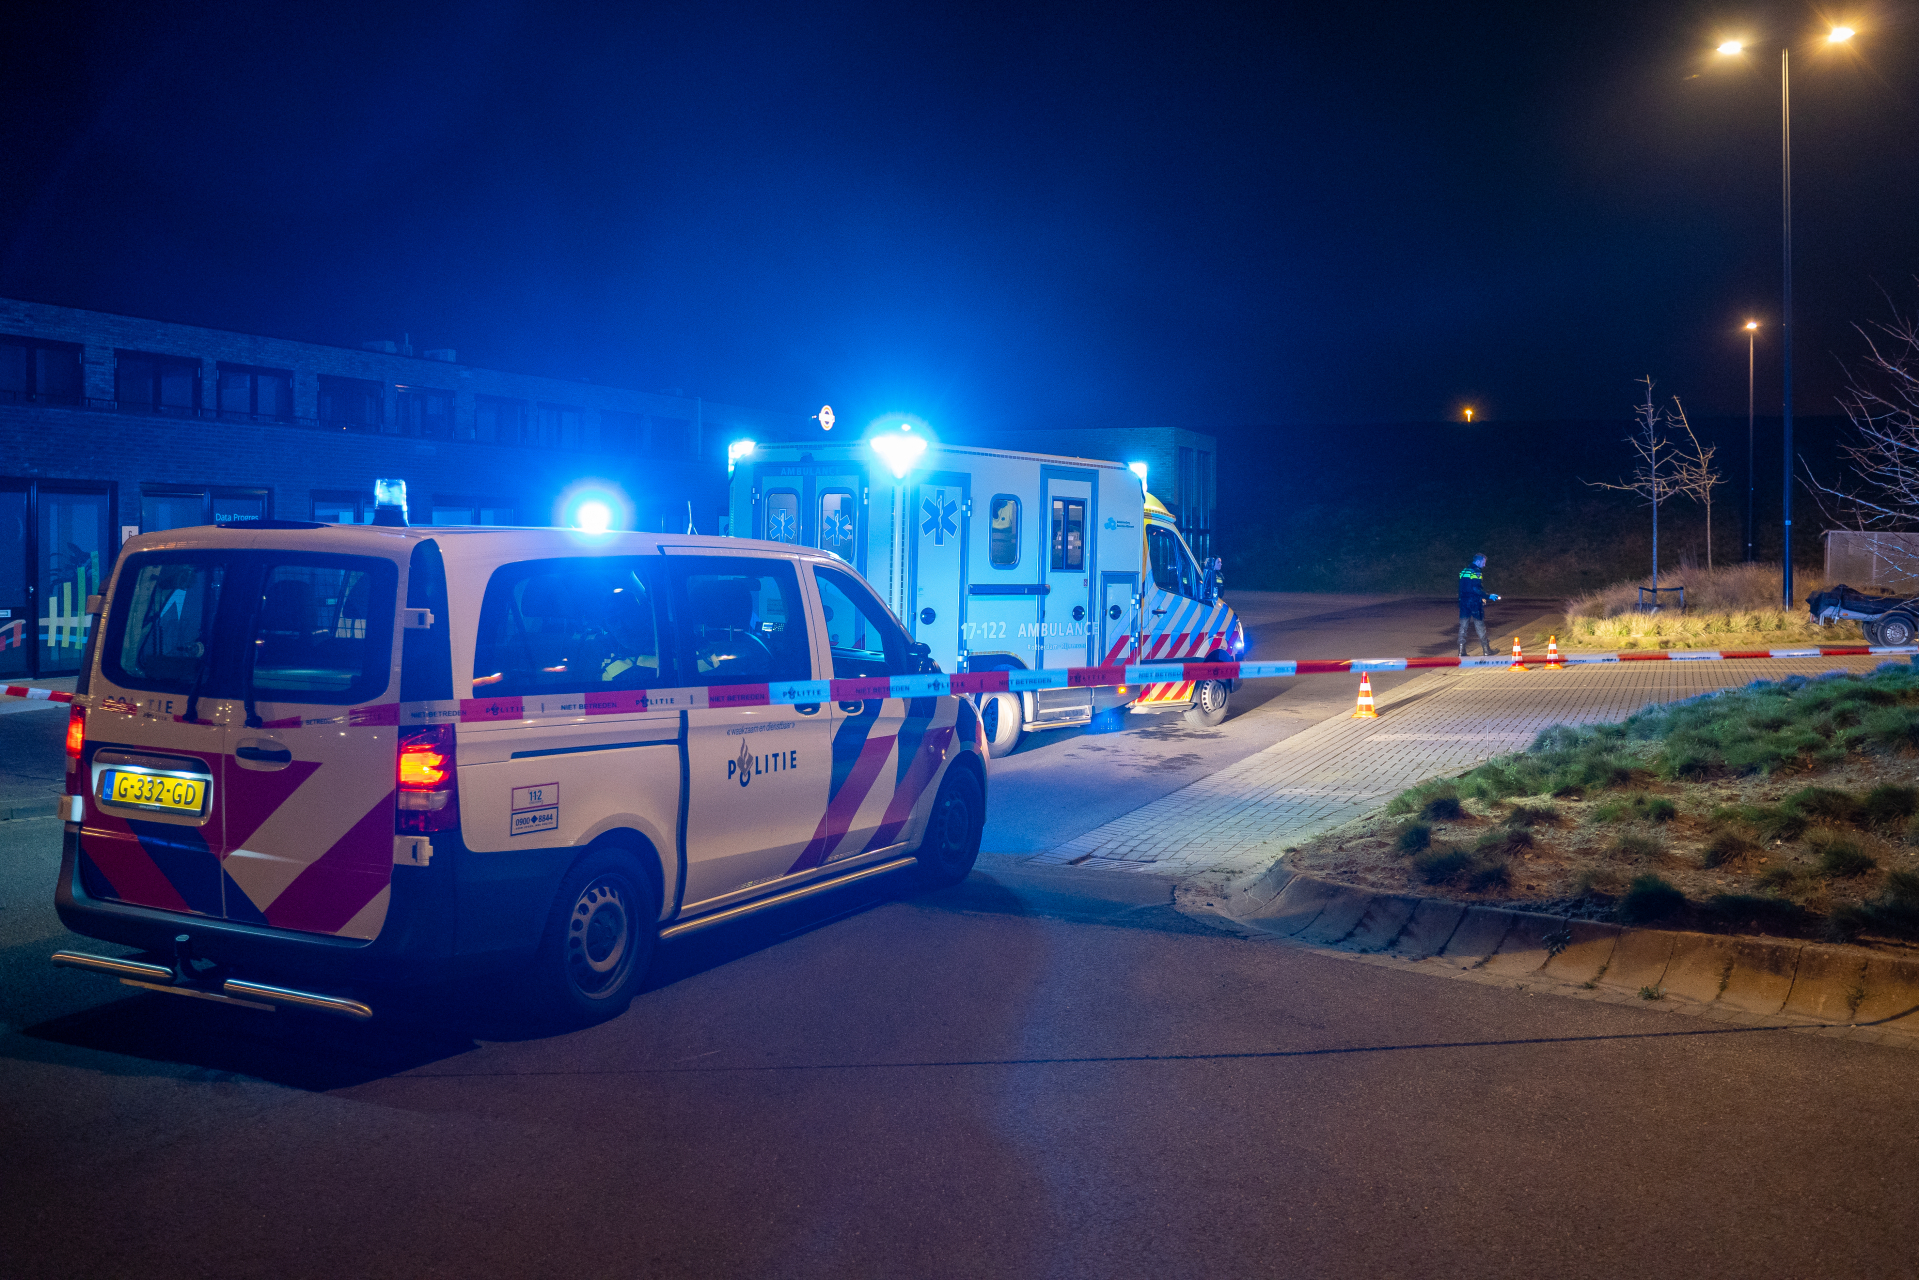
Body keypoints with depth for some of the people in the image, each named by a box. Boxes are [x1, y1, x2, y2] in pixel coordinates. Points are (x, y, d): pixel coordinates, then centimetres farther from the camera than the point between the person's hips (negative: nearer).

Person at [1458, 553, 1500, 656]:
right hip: (1475, 603, -6)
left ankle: (1461, 651, 2)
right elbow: (1476, 589, -21)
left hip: (1463, 602, 6)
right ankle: (1486, 651, 10)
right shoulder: (1476, 572, -11)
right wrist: (1489, 596, -15)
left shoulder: (1463, 571, 12)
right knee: (1480, 627, 3)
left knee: (1463, 627, 6)